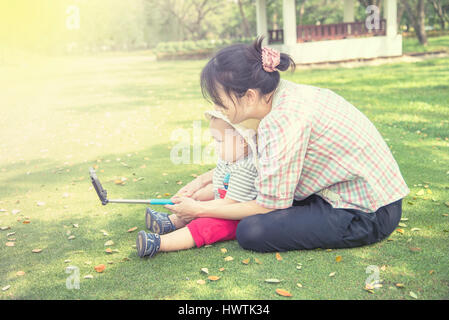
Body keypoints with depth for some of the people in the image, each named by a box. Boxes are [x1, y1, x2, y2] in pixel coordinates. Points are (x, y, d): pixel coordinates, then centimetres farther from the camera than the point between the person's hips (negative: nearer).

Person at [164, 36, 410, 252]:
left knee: (250, 232, -15)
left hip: (367, 216, -9)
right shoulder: (285, 94, 0)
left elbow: (270, 205, -19)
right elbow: (252, 159, 15)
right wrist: (203, 180, 11)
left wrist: (200, 210, -10)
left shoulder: (285, 118, -27)